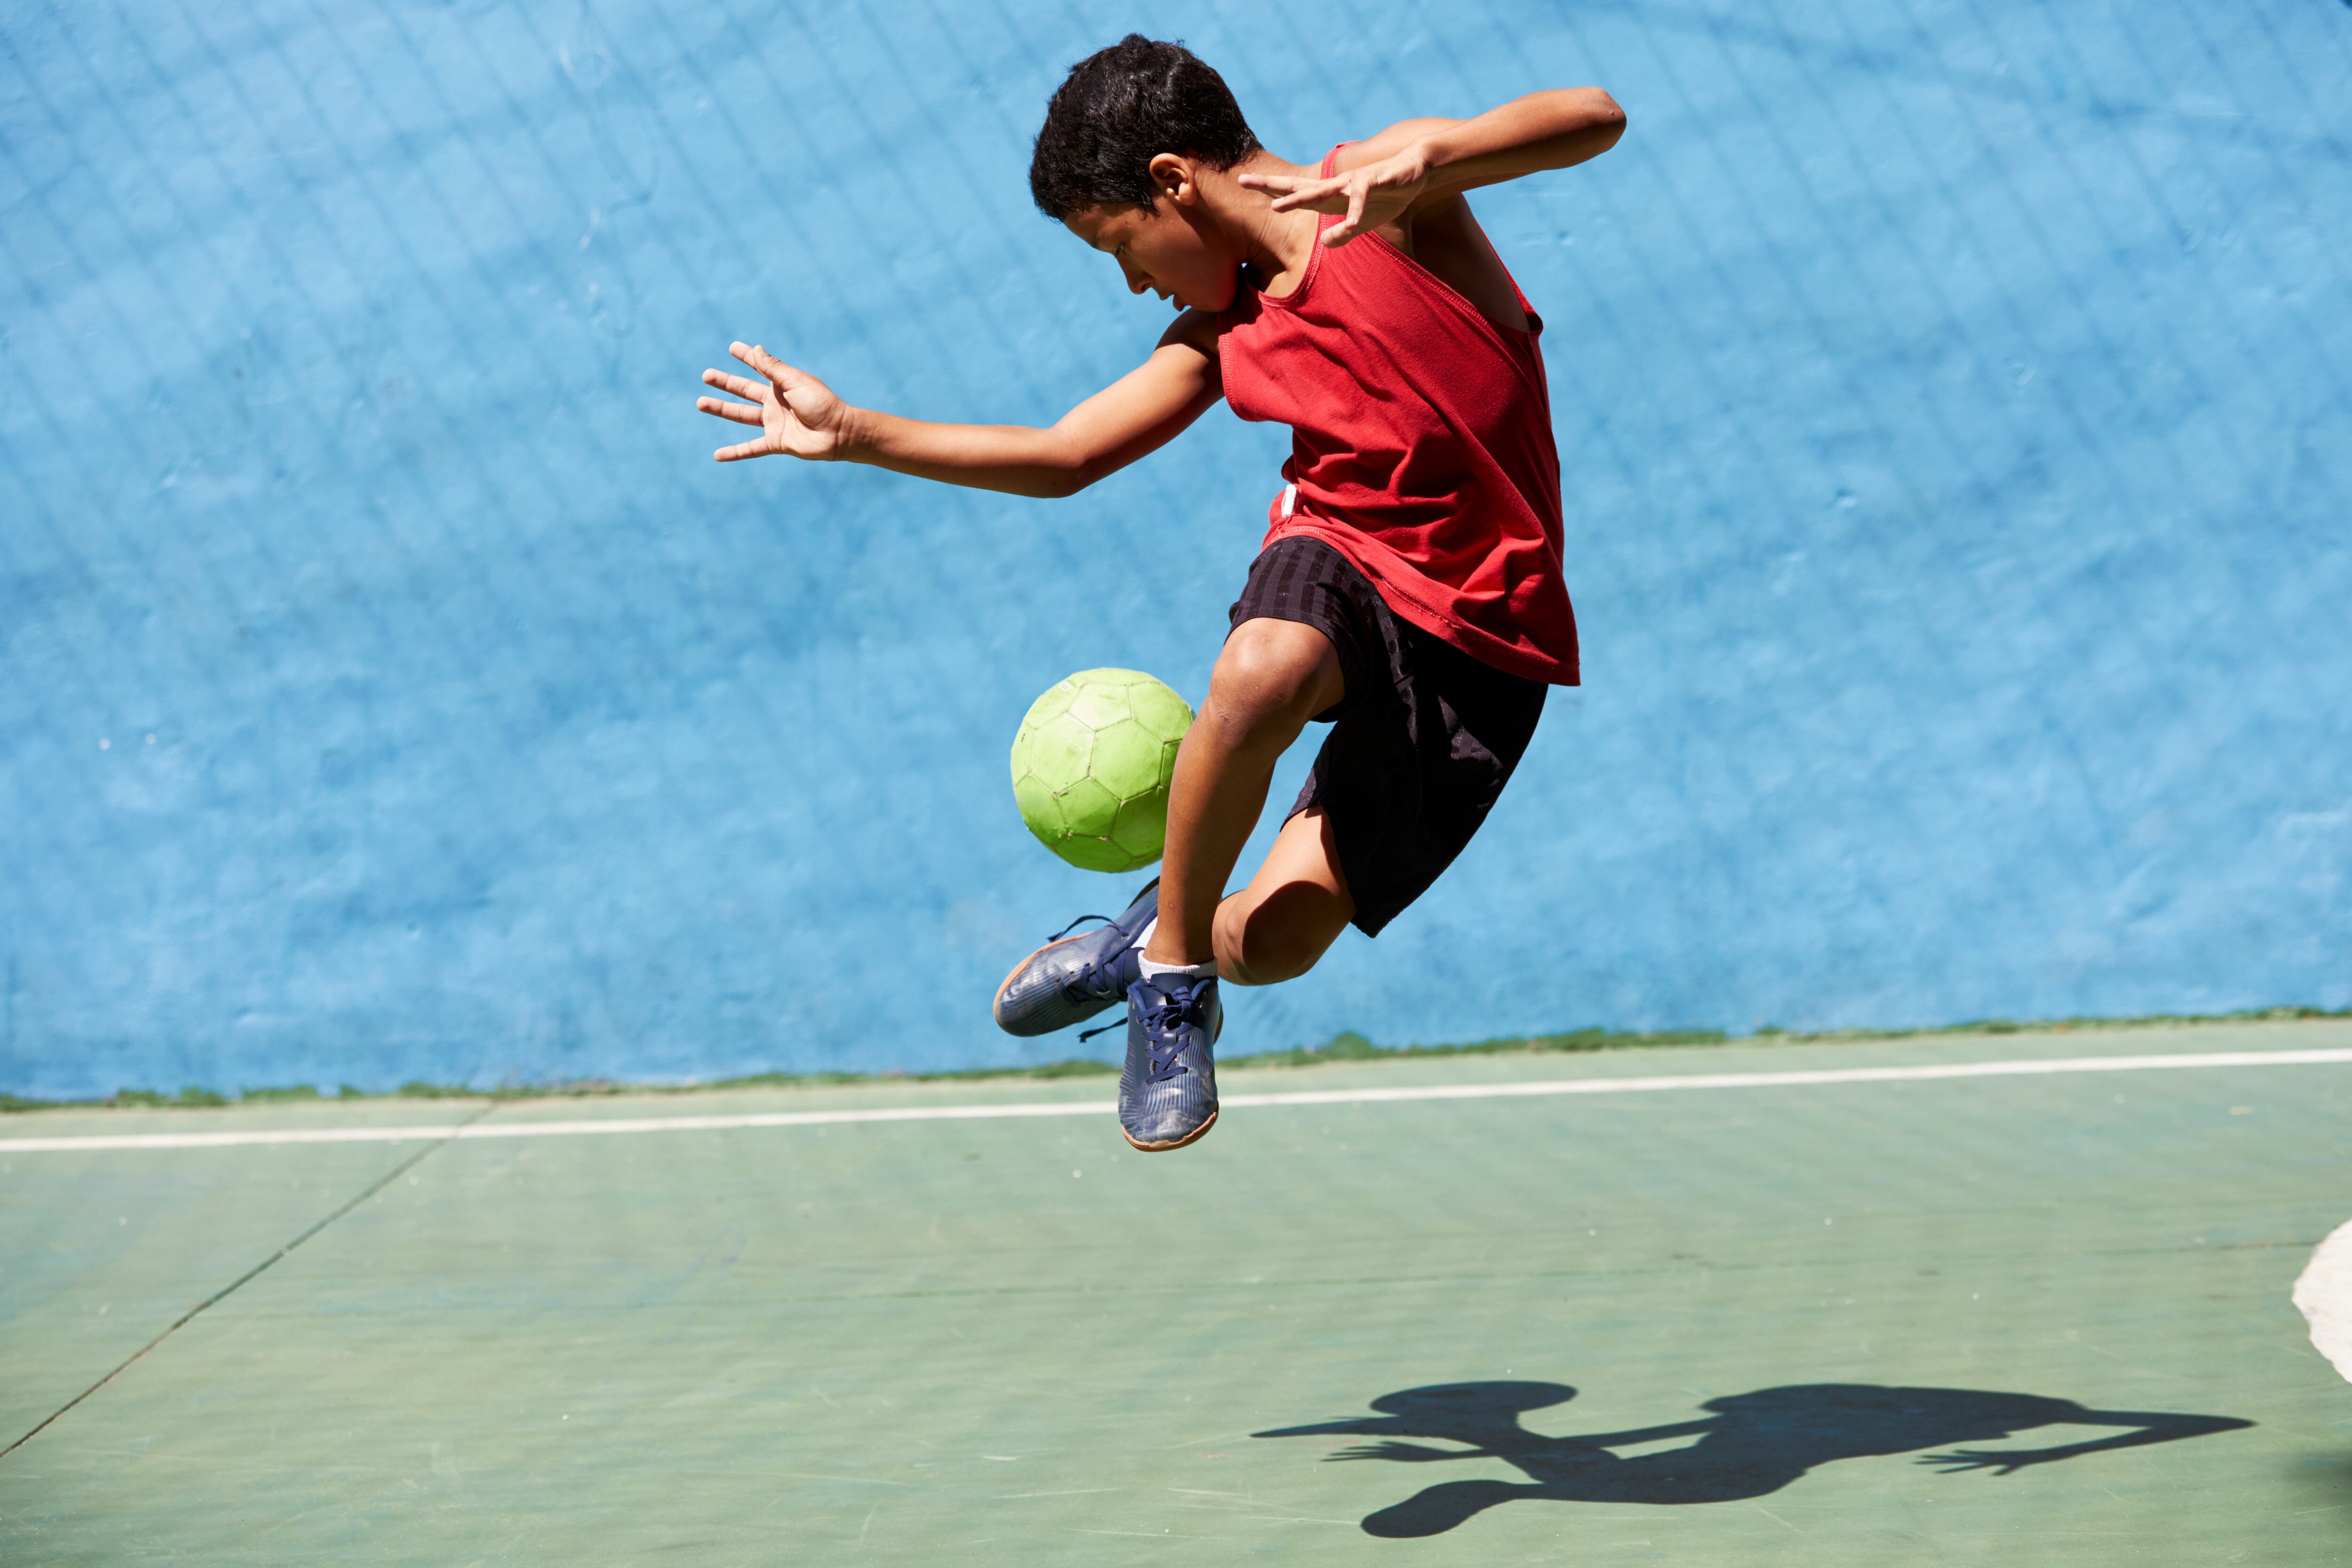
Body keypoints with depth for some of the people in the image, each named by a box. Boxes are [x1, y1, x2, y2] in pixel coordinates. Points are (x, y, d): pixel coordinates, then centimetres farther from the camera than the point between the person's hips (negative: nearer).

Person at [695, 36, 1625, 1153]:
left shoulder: (1385, 199, -8)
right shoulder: (1220, 337, 9)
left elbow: (1594, 118, -20)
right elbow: (1061, 459, 16)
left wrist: (1419, 163, -37)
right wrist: (850, 434, 11)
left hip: (1480, 639, -4)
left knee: (1275, 942, -13)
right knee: (1259, 672, -36)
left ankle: (1177, 939, 24)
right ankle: (1168, 964, -13)